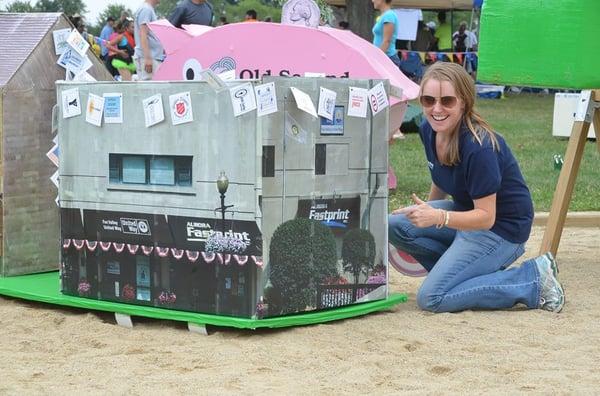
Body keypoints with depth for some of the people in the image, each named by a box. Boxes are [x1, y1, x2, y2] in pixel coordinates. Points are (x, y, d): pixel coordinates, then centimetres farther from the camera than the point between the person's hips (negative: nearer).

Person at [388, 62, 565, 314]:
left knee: (431, 299, -16)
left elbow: (486, 217, -27)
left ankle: (534, 280, -8)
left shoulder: (478, 147, -29)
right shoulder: (429, 131, -4)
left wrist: (437, 217, -39)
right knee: (394, 225, -9)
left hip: (502, 227, -8)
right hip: (466, 210, 8)